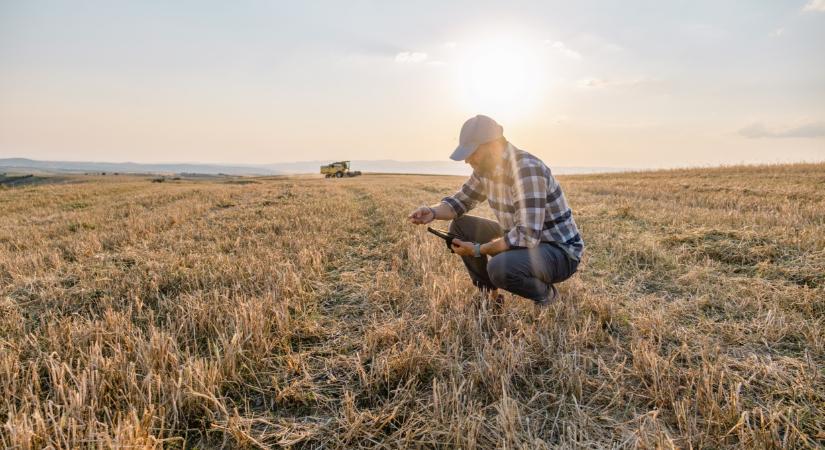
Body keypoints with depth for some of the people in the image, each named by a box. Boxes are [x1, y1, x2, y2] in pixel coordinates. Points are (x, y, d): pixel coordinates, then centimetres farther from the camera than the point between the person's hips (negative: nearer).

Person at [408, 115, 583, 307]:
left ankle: (545, 294, -3)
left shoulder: (527, 170, -29)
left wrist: (478, 250, -25)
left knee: (499, 267, -35)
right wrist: (432, 212, -12)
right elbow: (460, 200, 9)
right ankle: (489, 293, 11)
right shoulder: (485, 167, -2)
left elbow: (527, 236, -34)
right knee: (460, 226, -1)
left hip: (559, 250, -8)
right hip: (519, 239, 8)